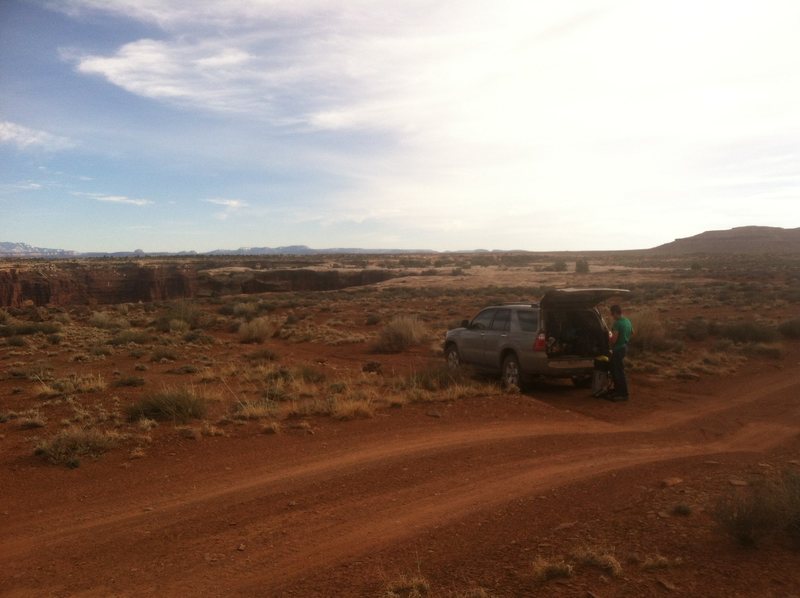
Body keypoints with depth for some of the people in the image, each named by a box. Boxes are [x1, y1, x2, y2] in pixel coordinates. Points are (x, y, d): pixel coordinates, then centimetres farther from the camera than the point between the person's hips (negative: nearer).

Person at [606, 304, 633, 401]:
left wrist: (608, 337, -5)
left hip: (618, 349, -10)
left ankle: (624, 394, 1)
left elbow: (613, 340, -24)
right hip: (624, 347, 10)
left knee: (620, 372, -3)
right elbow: (632, 333, 24)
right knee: (614, 370, 19)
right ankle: (617, 391, 29)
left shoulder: (617, 323, -22)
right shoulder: (627, 321, 8)